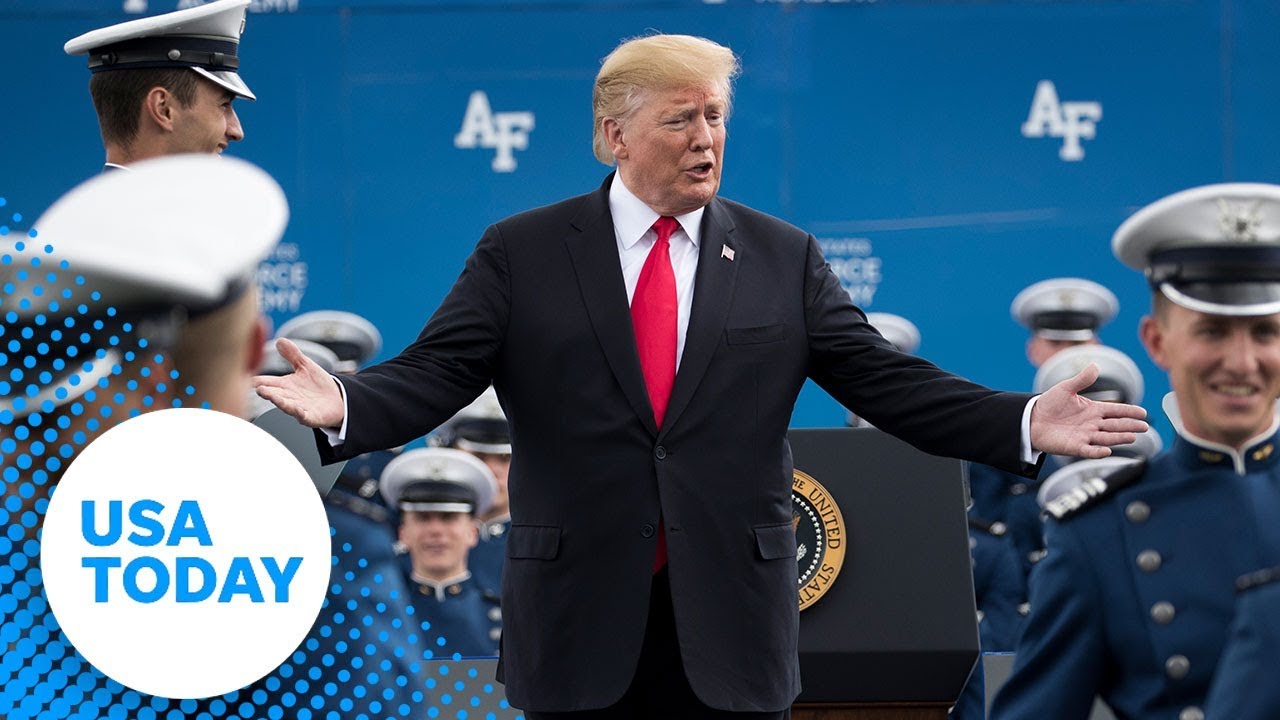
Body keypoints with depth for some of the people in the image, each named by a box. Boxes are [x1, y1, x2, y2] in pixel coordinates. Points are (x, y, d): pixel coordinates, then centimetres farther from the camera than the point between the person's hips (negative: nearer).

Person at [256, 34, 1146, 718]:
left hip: (731, 627, 1)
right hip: (578, 618, -1)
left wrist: (1023, 424, -9)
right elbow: (433, 375, -3)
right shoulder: (522, 254, 4)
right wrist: (345, 407, -24)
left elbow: (887, 381, 4)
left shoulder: (785, 260, 8)